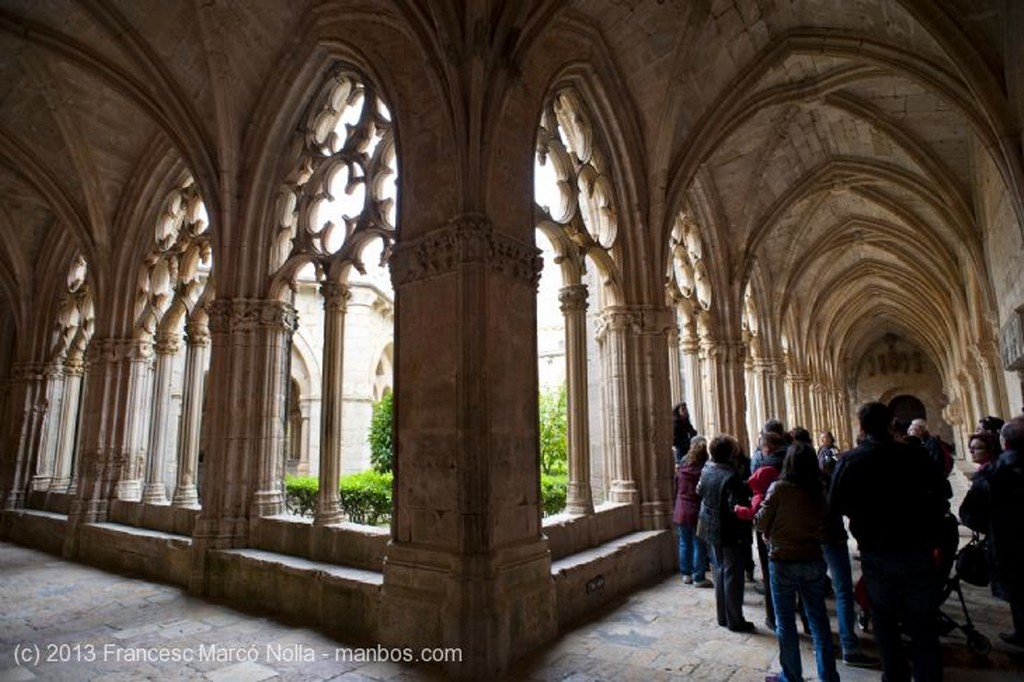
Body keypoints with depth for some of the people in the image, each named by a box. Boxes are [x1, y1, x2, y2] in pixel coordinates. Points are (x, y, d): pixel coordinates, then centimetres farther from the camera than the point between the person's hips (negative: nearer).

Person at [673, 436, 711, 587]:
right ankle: (698, 578, 9)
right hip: (698, 511, -4)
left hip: (681, 510, 5)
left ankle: (686, 574, 23)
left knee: (684, 543, 14)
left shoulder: (682, 465, 1)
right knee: (699, 545, 5)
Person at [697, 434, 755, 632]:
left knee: (719, 572, 17)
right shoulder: (731, 476, -24)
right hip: (730, 533, -7)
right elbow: (736, 507, -26)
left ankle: (723, 616, 26)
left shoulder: (706, 471, -1)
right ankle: (735, 620, 15)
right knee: (732, 575, 5)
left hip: (711, 530, 7)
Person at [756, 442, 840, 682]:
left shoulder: (779, 488, -15)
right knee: (818, 619, 16)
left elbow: (761, 523, -10)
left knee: (786, 622, 9)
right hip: (814, 560, 4)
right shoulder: (819, 492, -2)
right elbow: (823, 527, 9)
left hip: (784, 561, -4)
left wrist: (759, 502, 8)